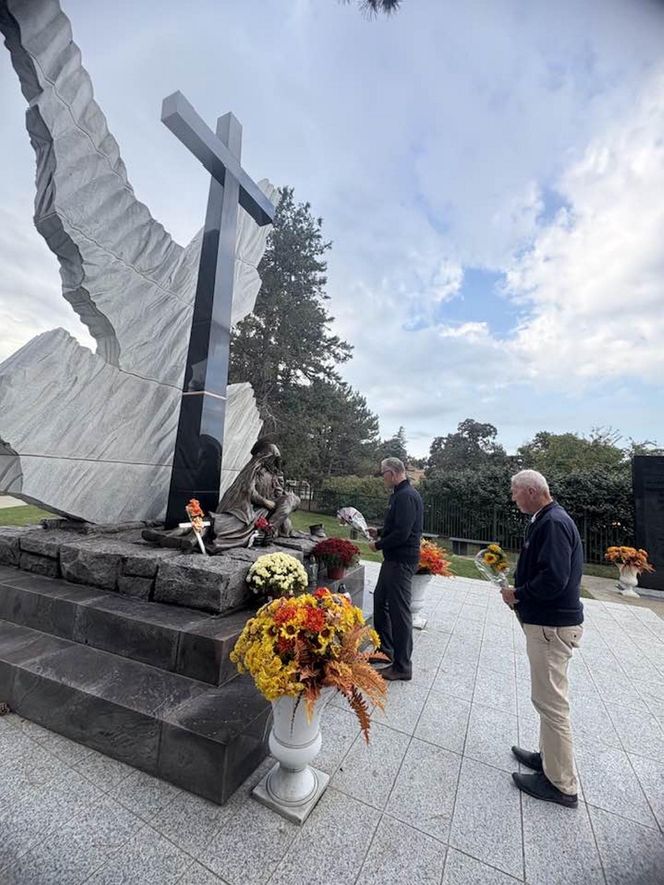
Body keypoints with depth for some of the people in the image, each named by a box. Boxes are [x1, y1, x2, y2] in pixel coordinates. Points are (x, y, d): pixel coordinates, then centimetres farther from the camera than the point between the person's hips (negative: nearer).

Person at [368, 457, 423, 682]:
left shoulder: (406, 496, -21)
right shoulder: (400, 494, 12)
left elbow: (402, 533, -26)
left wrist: (378, 545, -14)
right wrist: (379, 532, 10)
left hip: (402, 561, -11)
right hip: (394, 558, 11)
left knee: (399, 611, 1)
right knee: (380, 600, 20)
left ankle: (402, 667, 16)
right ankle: (386, 650, 36)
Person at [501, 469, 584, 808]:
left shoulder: (553, 523, -22)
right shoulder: (545, 520, 9)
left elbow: (554, 579, -28)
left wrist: (518, 595, -15)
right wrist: (519, 591, 5)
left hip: (552, 626, -10)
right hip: (547, 621, 10)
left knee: (550, 701, 4)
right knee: (549, 697, 22)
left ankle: (561, 785, 20)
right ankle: (549, 757, 39)